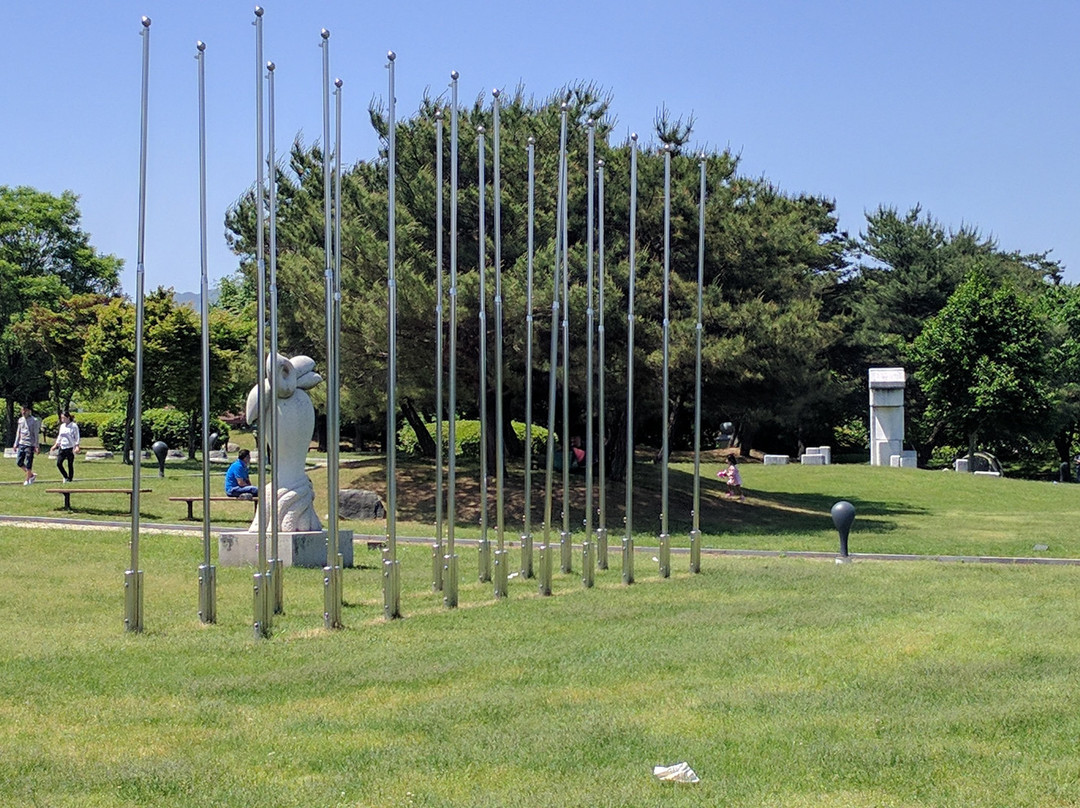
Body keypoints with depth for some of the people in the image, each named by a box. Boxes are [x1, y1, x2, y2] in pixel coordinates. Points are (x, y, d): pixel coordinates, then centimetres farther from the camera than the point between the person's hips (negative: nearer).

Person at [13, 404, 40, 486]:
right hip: (21, 444, 6)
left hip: (30, 445, -6)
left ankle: (28, 480, 12)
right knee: (19, 462, 4)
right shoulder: (20, 420, 12)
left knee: (28, 464, -2)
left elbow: (36, 434, -7)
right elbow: (18, 432, 19)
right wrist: (16, 444, 16)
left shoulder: (34, 421, -6)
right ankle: (32, 475, 20)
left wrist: (36, 446, -11)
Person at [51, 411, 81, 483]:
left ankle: (70, 479, 8)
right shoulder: (62, 426, 14)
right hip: (62, 447, 6)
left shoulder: (74, 426, -5)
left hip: (70, 448, -6)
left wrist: (77, 446, -15)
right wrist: (56, 445, 21)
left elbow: (77, 437, -6)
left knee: (70, 465, -1)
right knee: (58, 463, -5)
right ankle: (66, 477, 11)